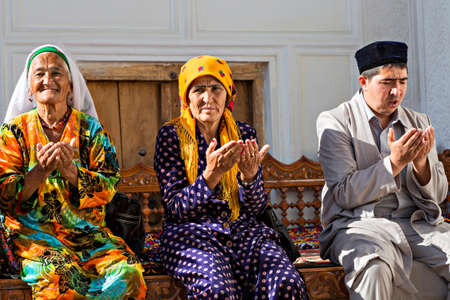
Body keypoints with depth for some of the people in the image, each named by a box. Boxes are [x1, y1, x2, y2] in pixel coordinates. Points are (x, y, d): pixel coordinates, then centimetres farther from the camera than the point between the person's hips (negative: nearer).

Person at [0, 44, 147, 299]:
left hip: (89, 232, 2)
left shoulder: (91, 129, 10)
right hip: (32, 234, -2)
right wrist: (41, 170, -16)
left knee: (128, 273, -27)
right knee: (59, 275, -35)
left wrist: (70, 171, -17)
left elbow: (108, 188, 1)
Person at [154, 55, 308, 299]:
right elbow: (175, 208, -6)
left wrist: (249, 176, -15)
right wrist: (211, 174, -22)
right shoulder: (171, 136, 2)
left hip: (242, 230, 3)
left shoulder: (244, 134, 10)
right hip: (191, 233, -3)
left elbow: (255, 208, 7)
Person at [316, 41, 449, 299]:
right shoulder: (335, 122, 1)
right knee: (376, 266, -39)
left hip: (416, 223, 5)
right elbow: (344, 195, -8)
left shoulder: (419, 122, 15)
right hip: (359, 223, -5)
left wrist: (421, 163, -9)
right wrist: (394, 163, -17)